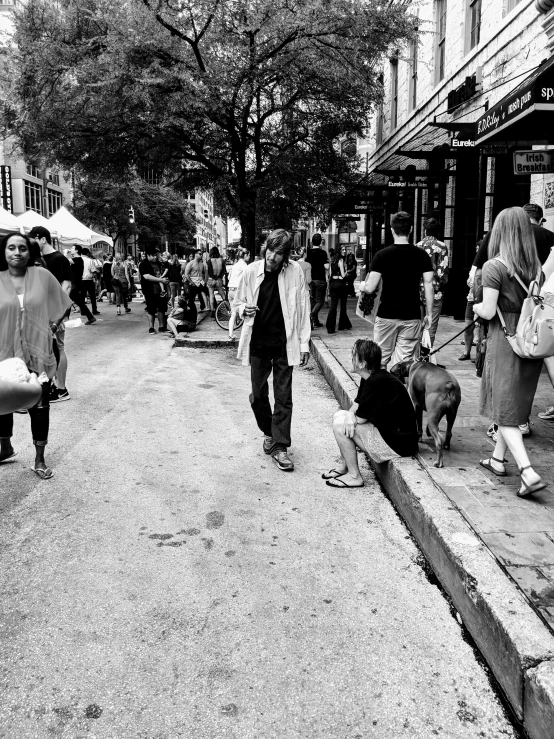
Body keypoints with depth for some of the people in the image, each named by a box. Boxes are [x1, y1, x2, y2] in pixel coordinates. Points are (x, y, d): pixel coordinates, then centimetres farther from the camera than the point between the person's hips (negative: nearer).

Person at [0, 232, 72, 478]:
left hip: (38, 354, -1)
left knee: (40, 407, 4)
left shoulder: (42, 276, -3)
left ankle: (39, 460, 18)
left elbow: (61, 306, 8)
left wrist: (52, 327, -1)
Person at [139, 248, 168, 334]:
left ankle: (161, 327, 18)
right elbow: (147, 277, -22)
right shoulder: (143, 264, -10)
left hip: (159, 291, 6)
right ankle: (151, 328, 11)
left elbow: (159, 275, 6)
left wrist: (162, 288, -6)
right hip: (150, 291, -6)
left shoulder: (157, 263, 11)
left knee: (161, 308, 8)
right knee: (151, 310, 1)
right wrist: (161, 280, -23)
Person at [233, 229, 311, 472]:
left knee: (283, 397, 1)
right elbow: (238, 301, 9)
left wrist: (304, 343, -3)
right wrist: (244, 310, -15)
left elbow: (303, 309, -3)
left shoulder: (295, 272, -8)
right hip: (257, 343, 2)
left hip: (284, 344, -2)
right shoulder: (251, 271, -5)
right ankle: (269, 433, 36)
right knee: (258, 394, 12)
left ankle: (279, 446, 9)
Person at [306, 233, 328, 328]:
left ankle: (316, 322, 15)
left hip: (310, 280, 4)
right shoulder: (322, 253, -10)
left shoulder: (308, 252, 3)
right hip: (320, 279, -4)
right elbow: (326, 267, -15)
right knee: (320, 301, 2)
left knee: (312, 300, 12)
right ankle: (312, 315, -23)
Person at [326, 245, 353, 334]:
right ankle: (343, 325, 20)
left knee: (333, 306, 2)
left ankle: (330, 328, -5)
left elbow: (330, 274, 11)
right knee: (343, 306, 10)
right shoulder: (341, 260, -10)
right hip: (341, 284, -6)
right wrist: (346, 272, 6)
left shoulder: (333, 260, 10)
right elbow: (343, 275, -14)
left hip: (333, 284, 6)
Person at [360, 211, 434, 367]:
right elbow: (428, 286, -2)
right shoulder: (422, 255, 0)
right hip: (412, 316, 1)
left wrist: (362, 286, 15)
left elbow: (370, 288, -7)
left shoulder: (382, 255, -5)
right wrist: (429, 314, 6)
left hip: (386, 316, -1)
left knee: (380, 360, 11)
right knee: (406, 361, 4)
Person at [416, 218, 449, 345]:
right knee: (431, 327, 1)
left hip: (418, 291, 4)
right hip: (435, 292, -4)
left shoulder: (417, 246, 6)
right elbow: (442, 272, -13)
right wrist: (444, 282, 6)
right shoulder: (441, 246, -6)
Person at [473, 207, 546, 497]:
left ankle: (528, 473, -9)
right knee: (515, 405, 19)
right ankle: (498, 459, 32)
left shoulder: (494, 266, -13)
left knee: (504, 410, 2)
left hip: (505, 342, -6)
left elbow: (489, 311, -15)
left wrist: (476, 307, 5)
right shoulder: (536, 267, 5)